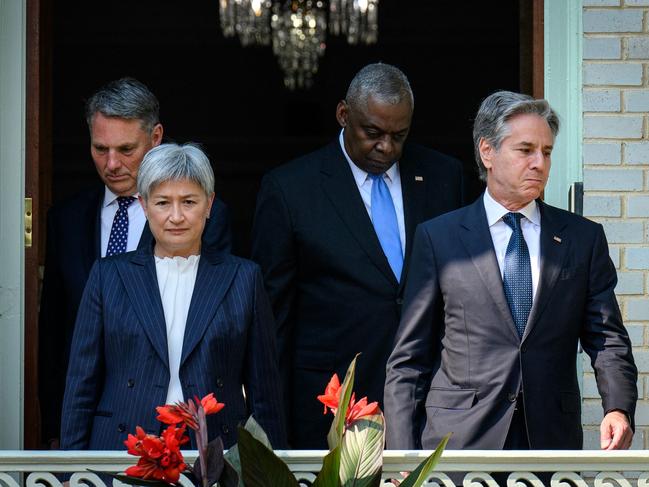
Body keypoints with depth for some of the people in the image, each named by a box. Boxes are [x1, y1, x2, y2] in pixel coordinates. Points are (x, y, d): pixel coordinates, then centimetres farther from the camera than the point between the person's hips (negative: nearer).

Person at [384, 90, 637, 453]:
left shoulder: (584, 238, 9)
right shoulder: (438, 238, 4)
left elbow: (608, 338, 6)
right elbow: (409, 359, 3)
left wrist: (619, 408, -15)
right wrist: (405, 454, -6)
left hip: (553, 438, 2)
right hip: (460, 440, -2)